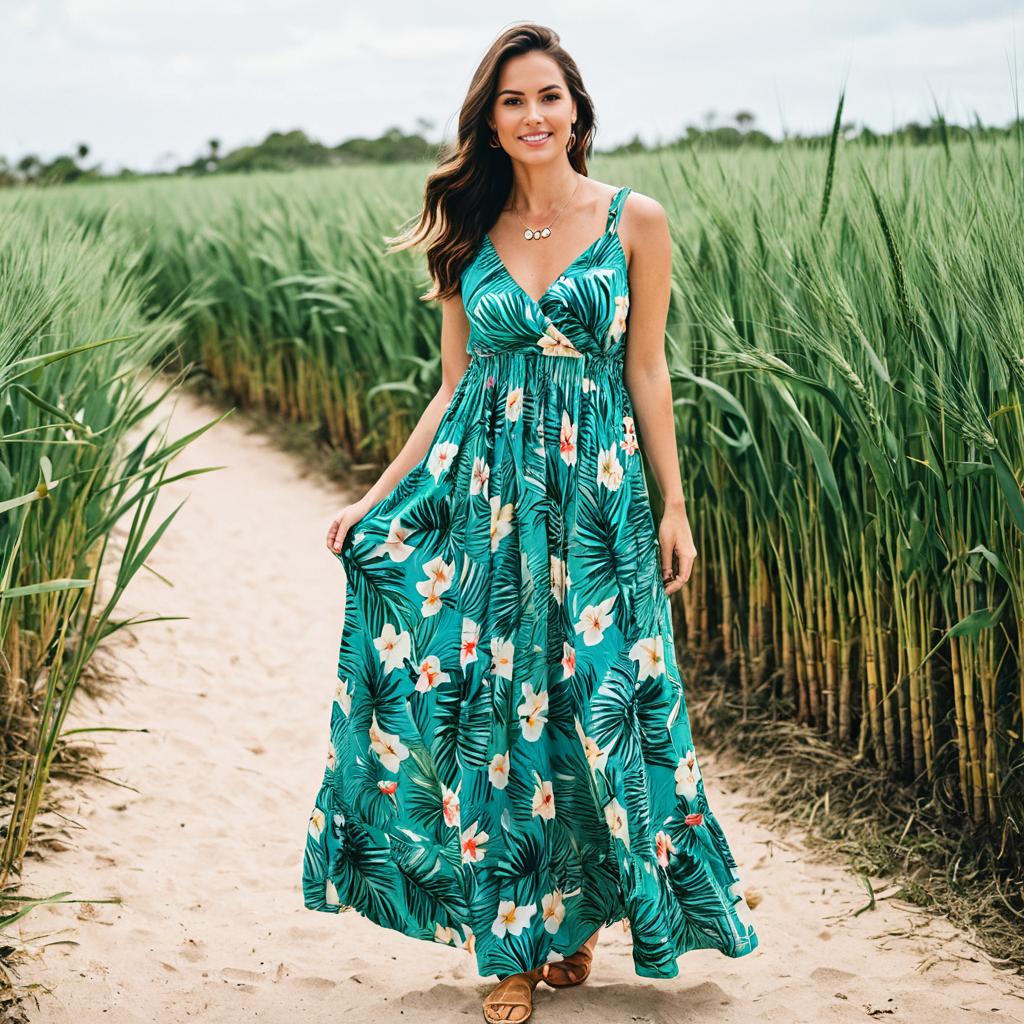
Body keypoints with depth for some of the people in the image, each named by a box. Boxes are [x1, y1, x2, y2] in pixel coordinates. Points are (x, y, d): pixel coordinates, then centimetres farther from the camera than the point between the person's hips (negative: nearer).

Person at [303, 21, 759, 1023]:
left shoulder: (635, 220, 0)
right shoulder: (470, 235, 6)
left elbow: (647, 371, 2)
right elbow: (454, 385, 9)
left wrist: (673, 507, 2)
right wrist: (375, 498, 4)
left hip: (596, 490, -1)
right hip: (482, 491, 2)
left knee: (593, 706, 2)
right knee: (490, 710, 2)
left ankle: (575, 918, 24)